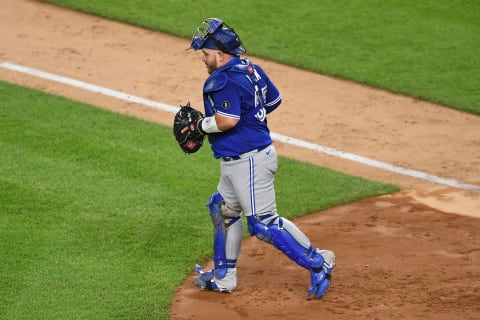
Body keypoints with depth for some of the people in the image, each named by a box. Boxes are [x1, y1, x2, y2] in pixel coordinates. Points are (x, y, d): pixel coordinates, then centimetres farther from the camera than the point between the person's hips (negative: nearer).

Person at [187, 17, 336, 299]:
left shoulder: (224, 80, -21)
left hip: (248, 161, -11)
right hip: (236, 162, 11)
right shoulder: (251, 69, 8)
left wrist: (202, 125, -13)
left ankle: (318, 262, -2)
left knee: (263, 223, -7)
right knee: (223, 211, 21)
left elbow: (228, 120, -29)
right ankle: (223, 276, 31)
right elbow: (274, 100, 18)